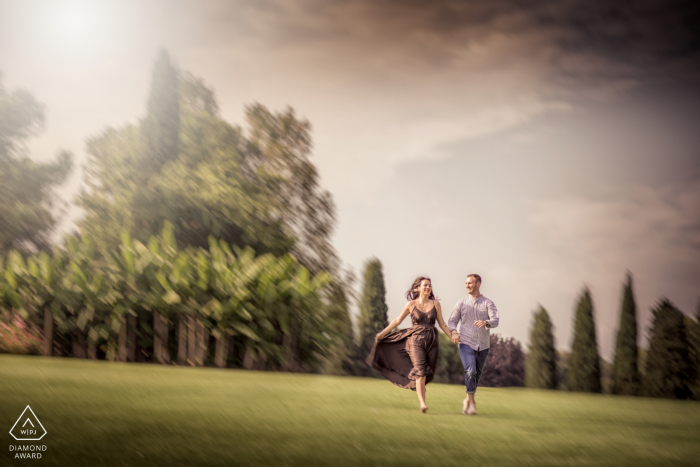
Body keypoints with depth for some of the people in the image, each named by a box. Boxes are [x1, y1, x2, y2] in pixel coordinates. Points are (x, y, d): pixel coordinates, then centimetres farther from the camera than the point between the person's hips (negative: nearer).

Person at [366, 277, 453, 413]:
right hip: (416, 341, -3)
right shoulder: (411, 304, 3)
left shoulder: (435, 304, 8)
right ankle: (422, 403, -21)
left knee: (427, 373, 2)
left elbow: (442, 324, 12)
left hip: (432, 342, 3)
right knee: (420, 371, -18)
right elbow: (397, 320, 11)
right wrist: (382, 334, 11)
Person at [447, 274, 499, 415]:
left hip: (483, 345, 2)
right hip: (466, 344, -2)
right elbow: (452, 320, 6)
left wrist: (486, 322, -36)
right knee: (470, 371, -21)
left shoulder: (488, 303, 1)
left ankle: (468, 400, 35)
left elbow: (495, 320, -13)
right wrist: (453, 332, -16)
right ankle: (471, 402, -11)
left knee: (477, 374, 13)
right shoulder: (462, 303, 5)